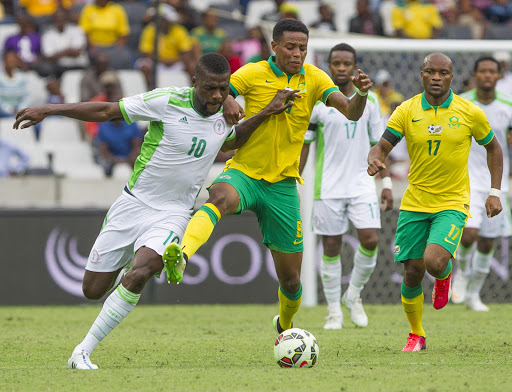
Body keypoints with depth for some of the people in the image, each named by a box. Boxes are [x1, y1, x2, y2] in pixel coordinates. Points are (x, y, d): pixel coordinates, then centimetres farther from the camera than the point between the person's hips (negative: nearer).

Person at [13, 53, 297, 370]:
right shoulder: (168, 102, -15)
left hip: (173, 214, 1)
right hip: (133, 204, -1)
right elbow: (106, 111, -10)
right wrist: (49, 110, -13)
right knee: (93, 291, 5)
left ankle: (83, 353, -18)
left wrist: (267, 113, 13)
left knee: (138, 275, -27)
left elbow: (231, 142, 26)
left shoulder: (225, 114, 0)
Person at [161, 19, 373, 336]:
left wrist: (362, 93, -30)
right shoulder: (253, 74, -4)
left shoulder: (314, 79, 2)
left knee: (291, 277, 6)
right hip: (244, 173, -3)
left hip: (283, 185, 3)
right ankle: (182, 256, -63)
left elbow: (352, 113, -9)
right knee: (220, 197, -41)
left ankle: (286, 326, 36)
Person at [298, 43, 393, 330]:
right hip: (328, 187, -1)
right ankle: (334, 310, 13)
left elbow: (378, 144, 11)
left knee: (370, 241, -11)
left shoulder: (369, 100, 5)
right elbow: (303, 145, 4)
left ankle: (354, 295, 12)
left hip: (362, 184, 1)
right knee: (331, 247, 1)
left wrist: (387, 183, 6)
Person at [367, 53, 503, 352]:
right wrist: (375, 159, -29)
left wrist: (495, 192, 3)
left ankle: (445, 275, 15)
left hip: (452, 204, -2)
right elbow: (381, 147, -5)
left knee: (434, 262, -24)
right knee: (412, 273, 2)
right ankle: (416, 336, 23)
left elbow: (493, 148, 10)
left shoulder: (470, 113, -4)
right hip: (415, 204, 2)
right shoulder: (406, 111, -3)